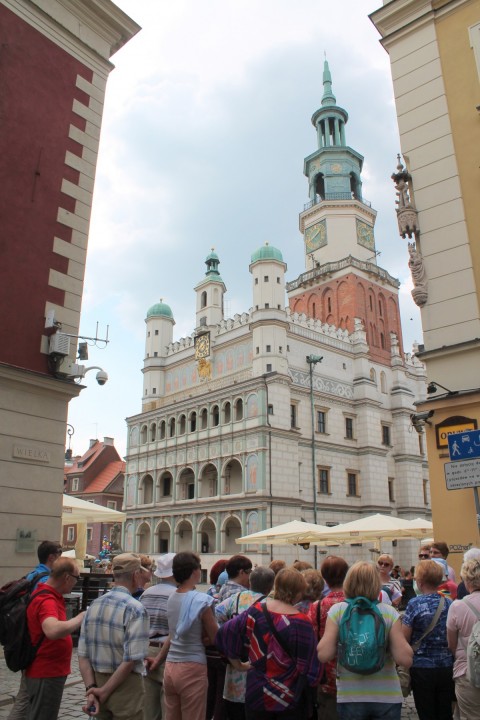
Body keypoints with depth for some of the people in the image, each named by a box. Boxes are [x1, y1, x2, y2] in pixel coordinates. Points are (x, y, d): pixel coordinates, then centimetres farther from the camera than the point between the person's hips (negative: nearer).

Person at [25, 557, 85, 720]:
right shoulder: (47, 601, -25)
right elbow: (53, 631, -45)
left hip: (47, 671, 10)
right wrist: (81, 618, -31)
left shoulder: (48, 595, 7)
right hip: (46, 674, -10)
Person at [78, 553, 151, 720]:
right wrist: (105, 691, -11)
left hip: (98, 682, 6)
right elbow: (131, 660, -22)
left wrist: (91, 689, -4)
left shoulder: (94, 605, 2)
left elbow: (83, 655, 0)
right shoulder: (135, 609, -17)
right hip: (125, 686, -6)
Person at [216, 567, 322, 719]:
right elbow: (310, 666, -14)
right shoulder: (301, 622, -20)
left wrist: (236, 660, 11)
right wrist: (314, 679, 6)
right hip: (290, 697, -3)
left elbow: (224, 634, -4)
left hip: (256, 694, 3)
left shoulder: (255, 612, -11)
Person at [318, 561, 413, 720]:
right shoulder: (389, 612, -7)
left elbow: (324, 655, -10)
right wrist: (401, 637, 8)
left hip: (350, 696, 0)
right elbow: (405, 659, -10)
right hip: (386, 695, 0)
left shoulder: (337, 610, -8)